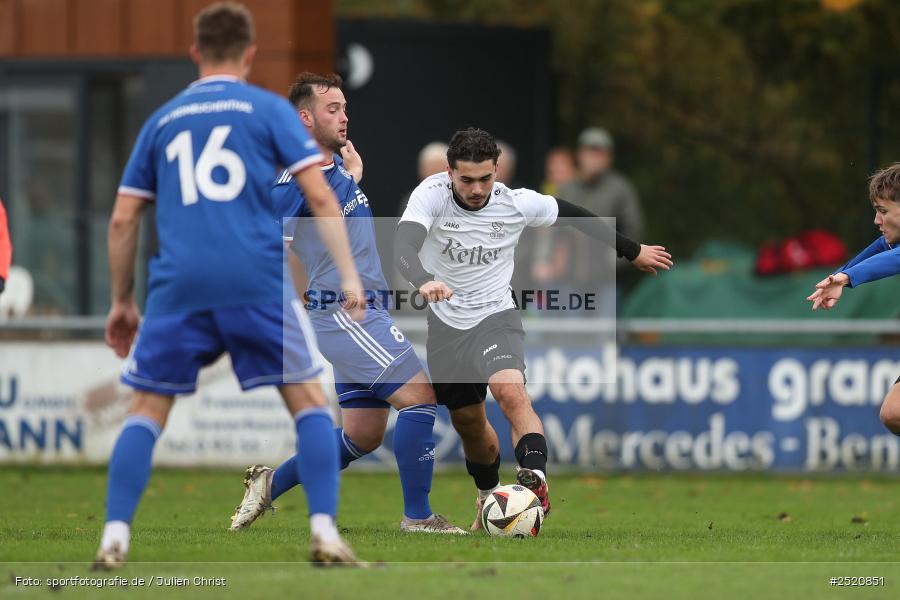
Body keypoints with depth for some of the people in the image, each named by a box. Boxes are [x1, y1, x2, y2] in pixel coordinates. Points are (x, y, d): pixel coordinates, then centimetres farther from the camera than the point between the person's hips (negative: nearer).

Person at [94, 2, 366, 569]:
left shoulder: (162, 120, 19)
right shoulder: (270, 109, 10)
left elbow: (123, 219, 18)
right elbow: (321, 196, 0)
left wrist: (122, 301, 26)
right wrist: (350, 277, 1)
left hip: (179, 283, 2)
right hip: (259, 280, -2)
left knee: (148, 409, 9)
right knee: (308, 400, 7)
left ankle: (115, 538, -1)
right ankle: (325, 531, -3)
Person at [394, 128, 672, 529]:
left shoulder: (518, 204, -14)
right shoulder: (431, 195, -19)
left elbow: (571, 215, 5)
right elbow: (404, 247, -35)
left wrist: (633, 252, 15)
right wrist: (424, 282, -58)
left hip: (494, 318, -2)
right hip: (444, 323, 2)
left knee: (510, 391, -32)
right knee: (467, 422, 15)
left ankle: (536, 482, -41)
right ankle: (488, 496, 41)